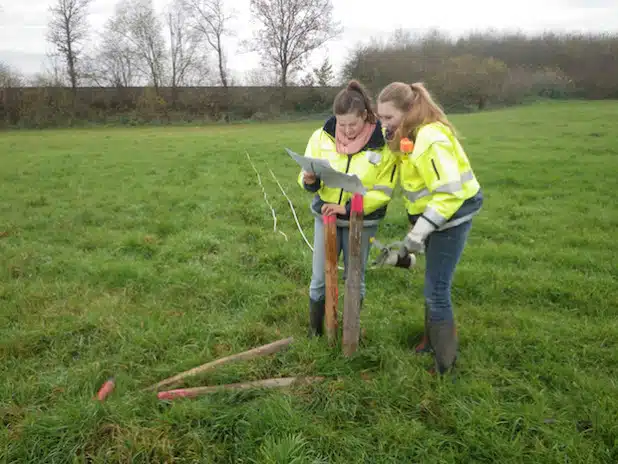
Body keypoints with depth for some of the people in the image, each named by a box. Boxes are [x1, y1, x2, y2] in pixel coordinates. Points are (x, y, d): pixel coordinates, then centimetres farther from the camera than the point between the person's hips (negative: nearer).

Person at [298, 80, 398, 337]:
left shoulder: (384, 143, -16)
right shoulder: (321, 137, -10)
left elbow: (383, 191, -13)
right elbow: (308, 179, 0)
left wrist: (348, 208, -24)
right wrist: (309, 181, -25)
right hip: (325, 215, 2)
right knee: (320, 278, 7)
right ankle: (314, 332, 28)